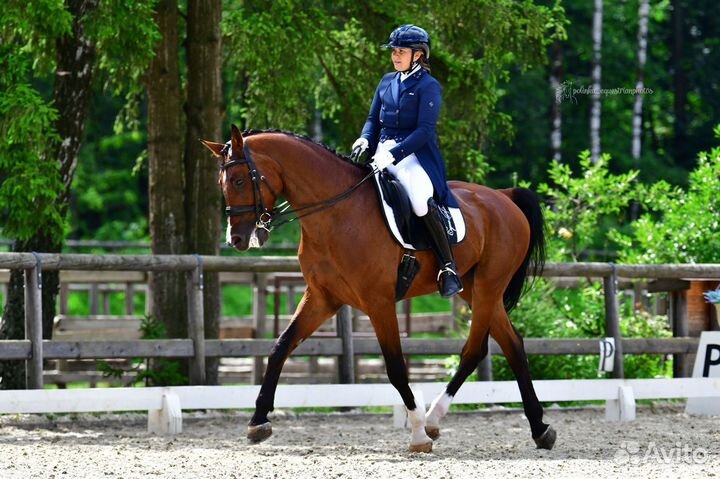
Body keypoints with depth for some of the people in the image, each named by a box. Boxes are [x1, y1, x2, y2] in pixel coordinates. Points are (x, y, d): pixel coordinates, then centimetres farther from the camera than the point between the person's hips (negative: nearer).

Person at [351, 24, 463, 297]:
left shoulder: (428, 87, -5)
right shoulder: (387, 82, 16)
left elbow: (425, 130, -13)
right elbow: (374, 119, 19)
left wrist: (393, 154, -22)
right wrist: (364, 140, -4)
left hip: (414, 155, -8)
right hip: (382, 152, 8)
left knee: (421, 203, -32)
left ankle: (448, 269, -26)